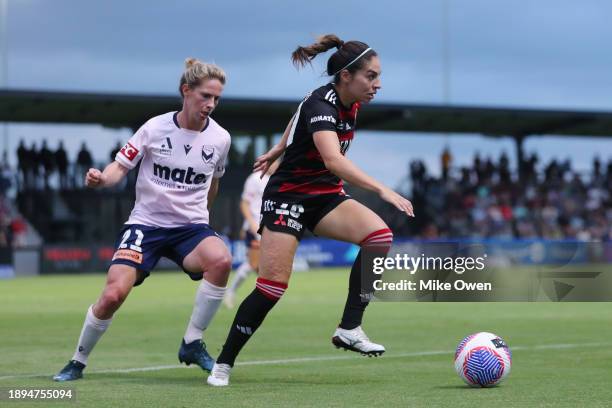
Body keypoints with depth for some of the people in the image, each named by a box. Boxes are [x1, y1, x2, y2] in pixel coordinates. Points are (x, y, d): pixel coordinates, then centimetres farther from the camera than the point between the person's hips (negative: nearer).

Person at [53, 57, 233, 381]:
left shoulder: (220, 138, 0)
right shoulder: (154, 129, -7)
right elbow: (121, 167, -1)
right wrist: (101, 179, -22)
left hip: (191, 226, 2)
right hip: (145, 223, -2)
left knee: (221, 259, -33)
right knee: (114, 294, -19)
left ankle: (192, 344, -15)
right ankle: (78, 362, 8)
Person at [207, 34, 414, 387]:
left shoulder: (350, 103, 0)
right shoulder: (320, 103, -25)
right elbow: (333, 160, -44)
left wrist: (277, 152, 34)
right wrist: (382, 190, -51)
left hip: (325, 195, 7)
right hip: (288, 195, -7)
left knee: (380, 235, -20)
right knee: (272, 287, -11)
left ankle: (349, 328, -17)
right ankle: (224, 363, 7)